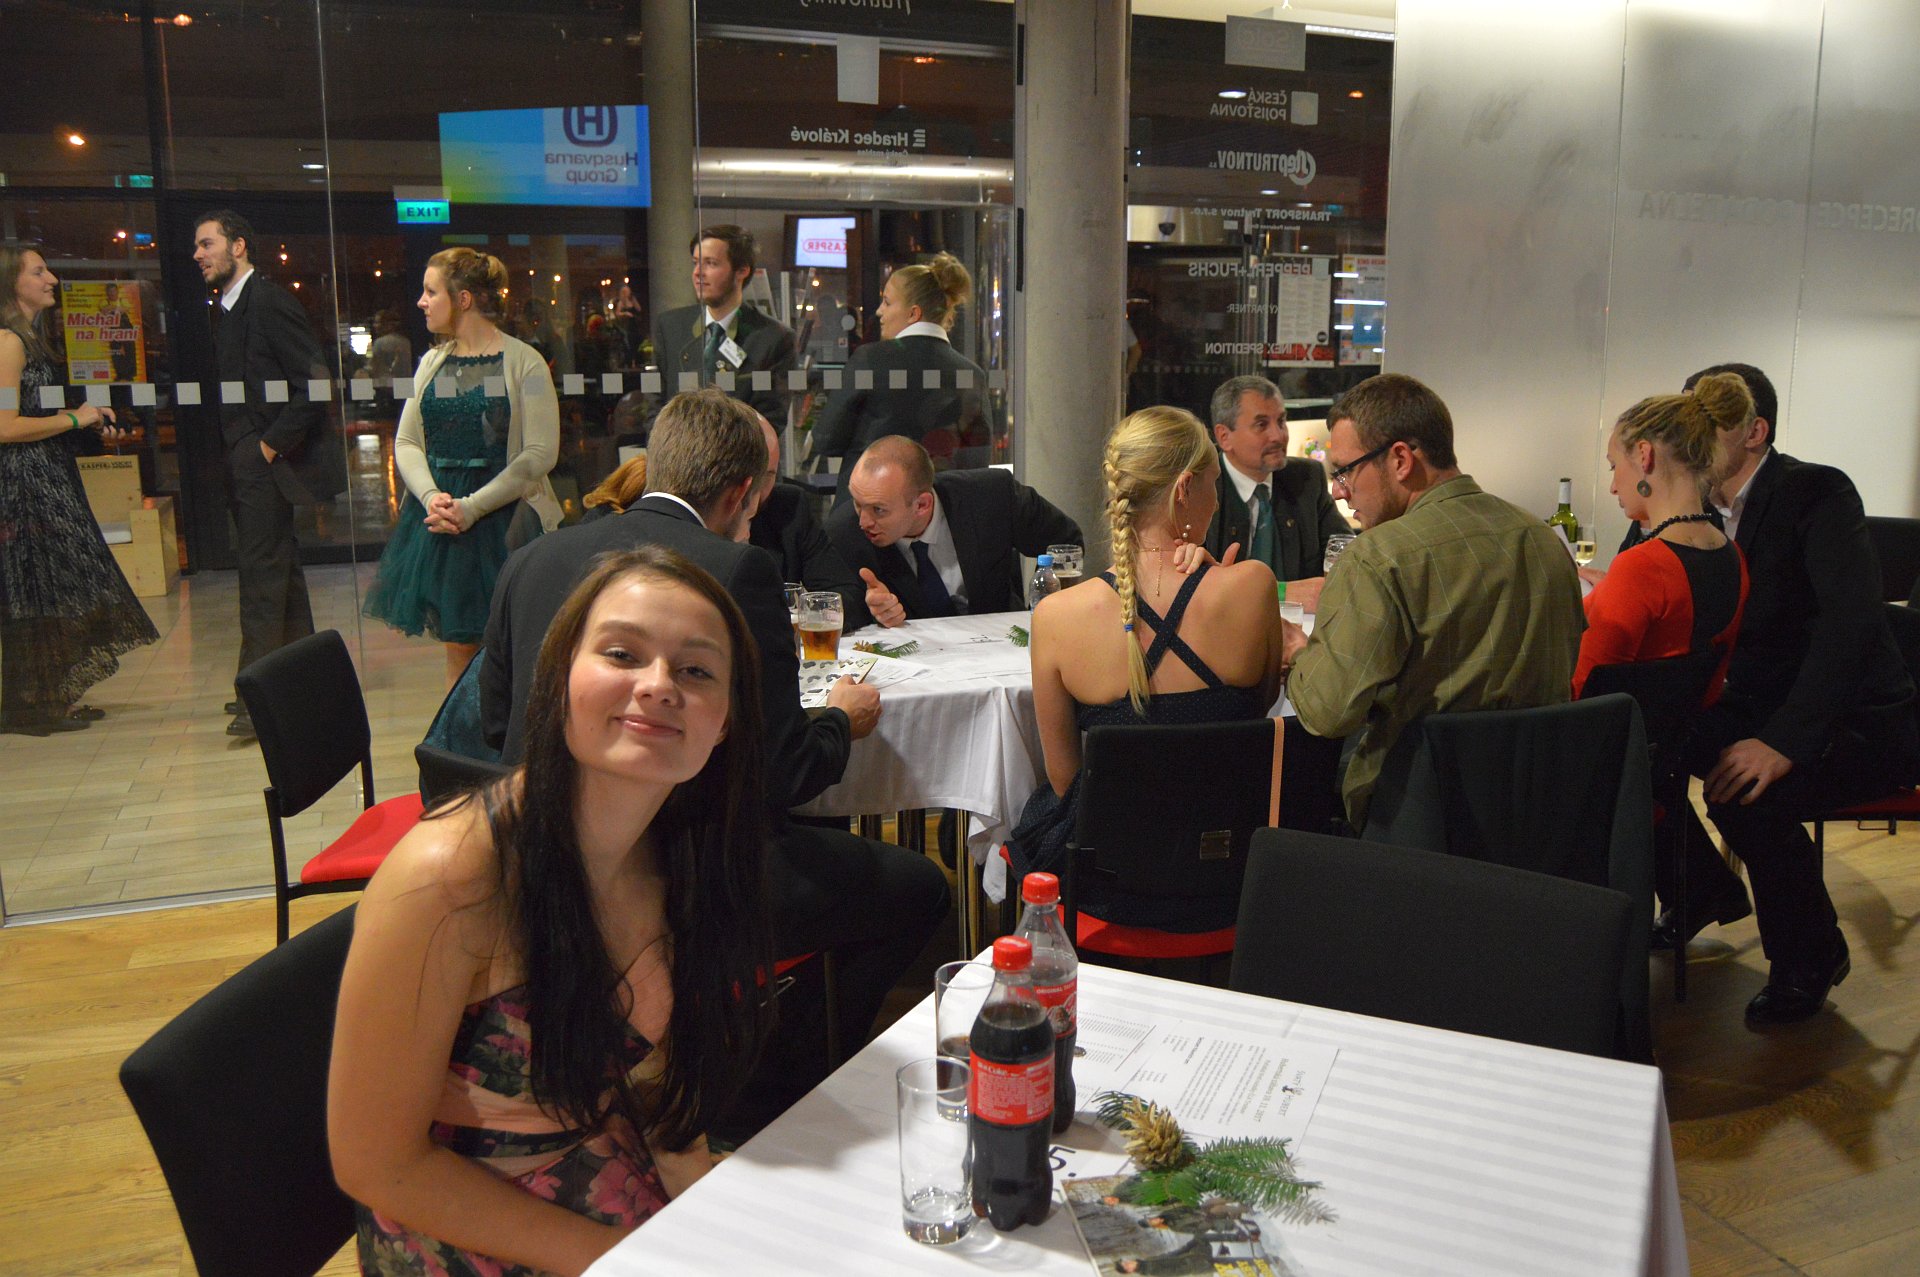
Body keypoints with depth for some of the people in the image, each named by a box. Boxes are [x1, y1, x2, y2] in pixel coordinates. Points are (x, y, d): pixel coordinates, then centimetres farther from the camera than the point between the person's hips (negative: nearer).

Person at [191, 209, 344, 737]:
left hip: (267, 463, -9)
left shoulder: (269, 301, -11)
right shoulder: (225, 310, 16)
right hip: (245, 465, 9)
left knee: (261, 572, -9)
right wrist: (234, 454, 8)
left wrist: (271, 445, -16)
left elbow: (314, 383, -17)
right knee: (280, 570, 14)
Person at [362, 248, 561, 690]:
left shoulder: (524, 363, -5)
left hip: (503, 518, -5)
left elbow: (540, 453, -12)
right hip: (437, 518, 5)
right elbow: (406, 442, 11)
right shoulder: (431, 362, 13)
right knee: (458, 646, 6)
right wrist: (430, 496, -9)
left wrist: (471, 507, -17)